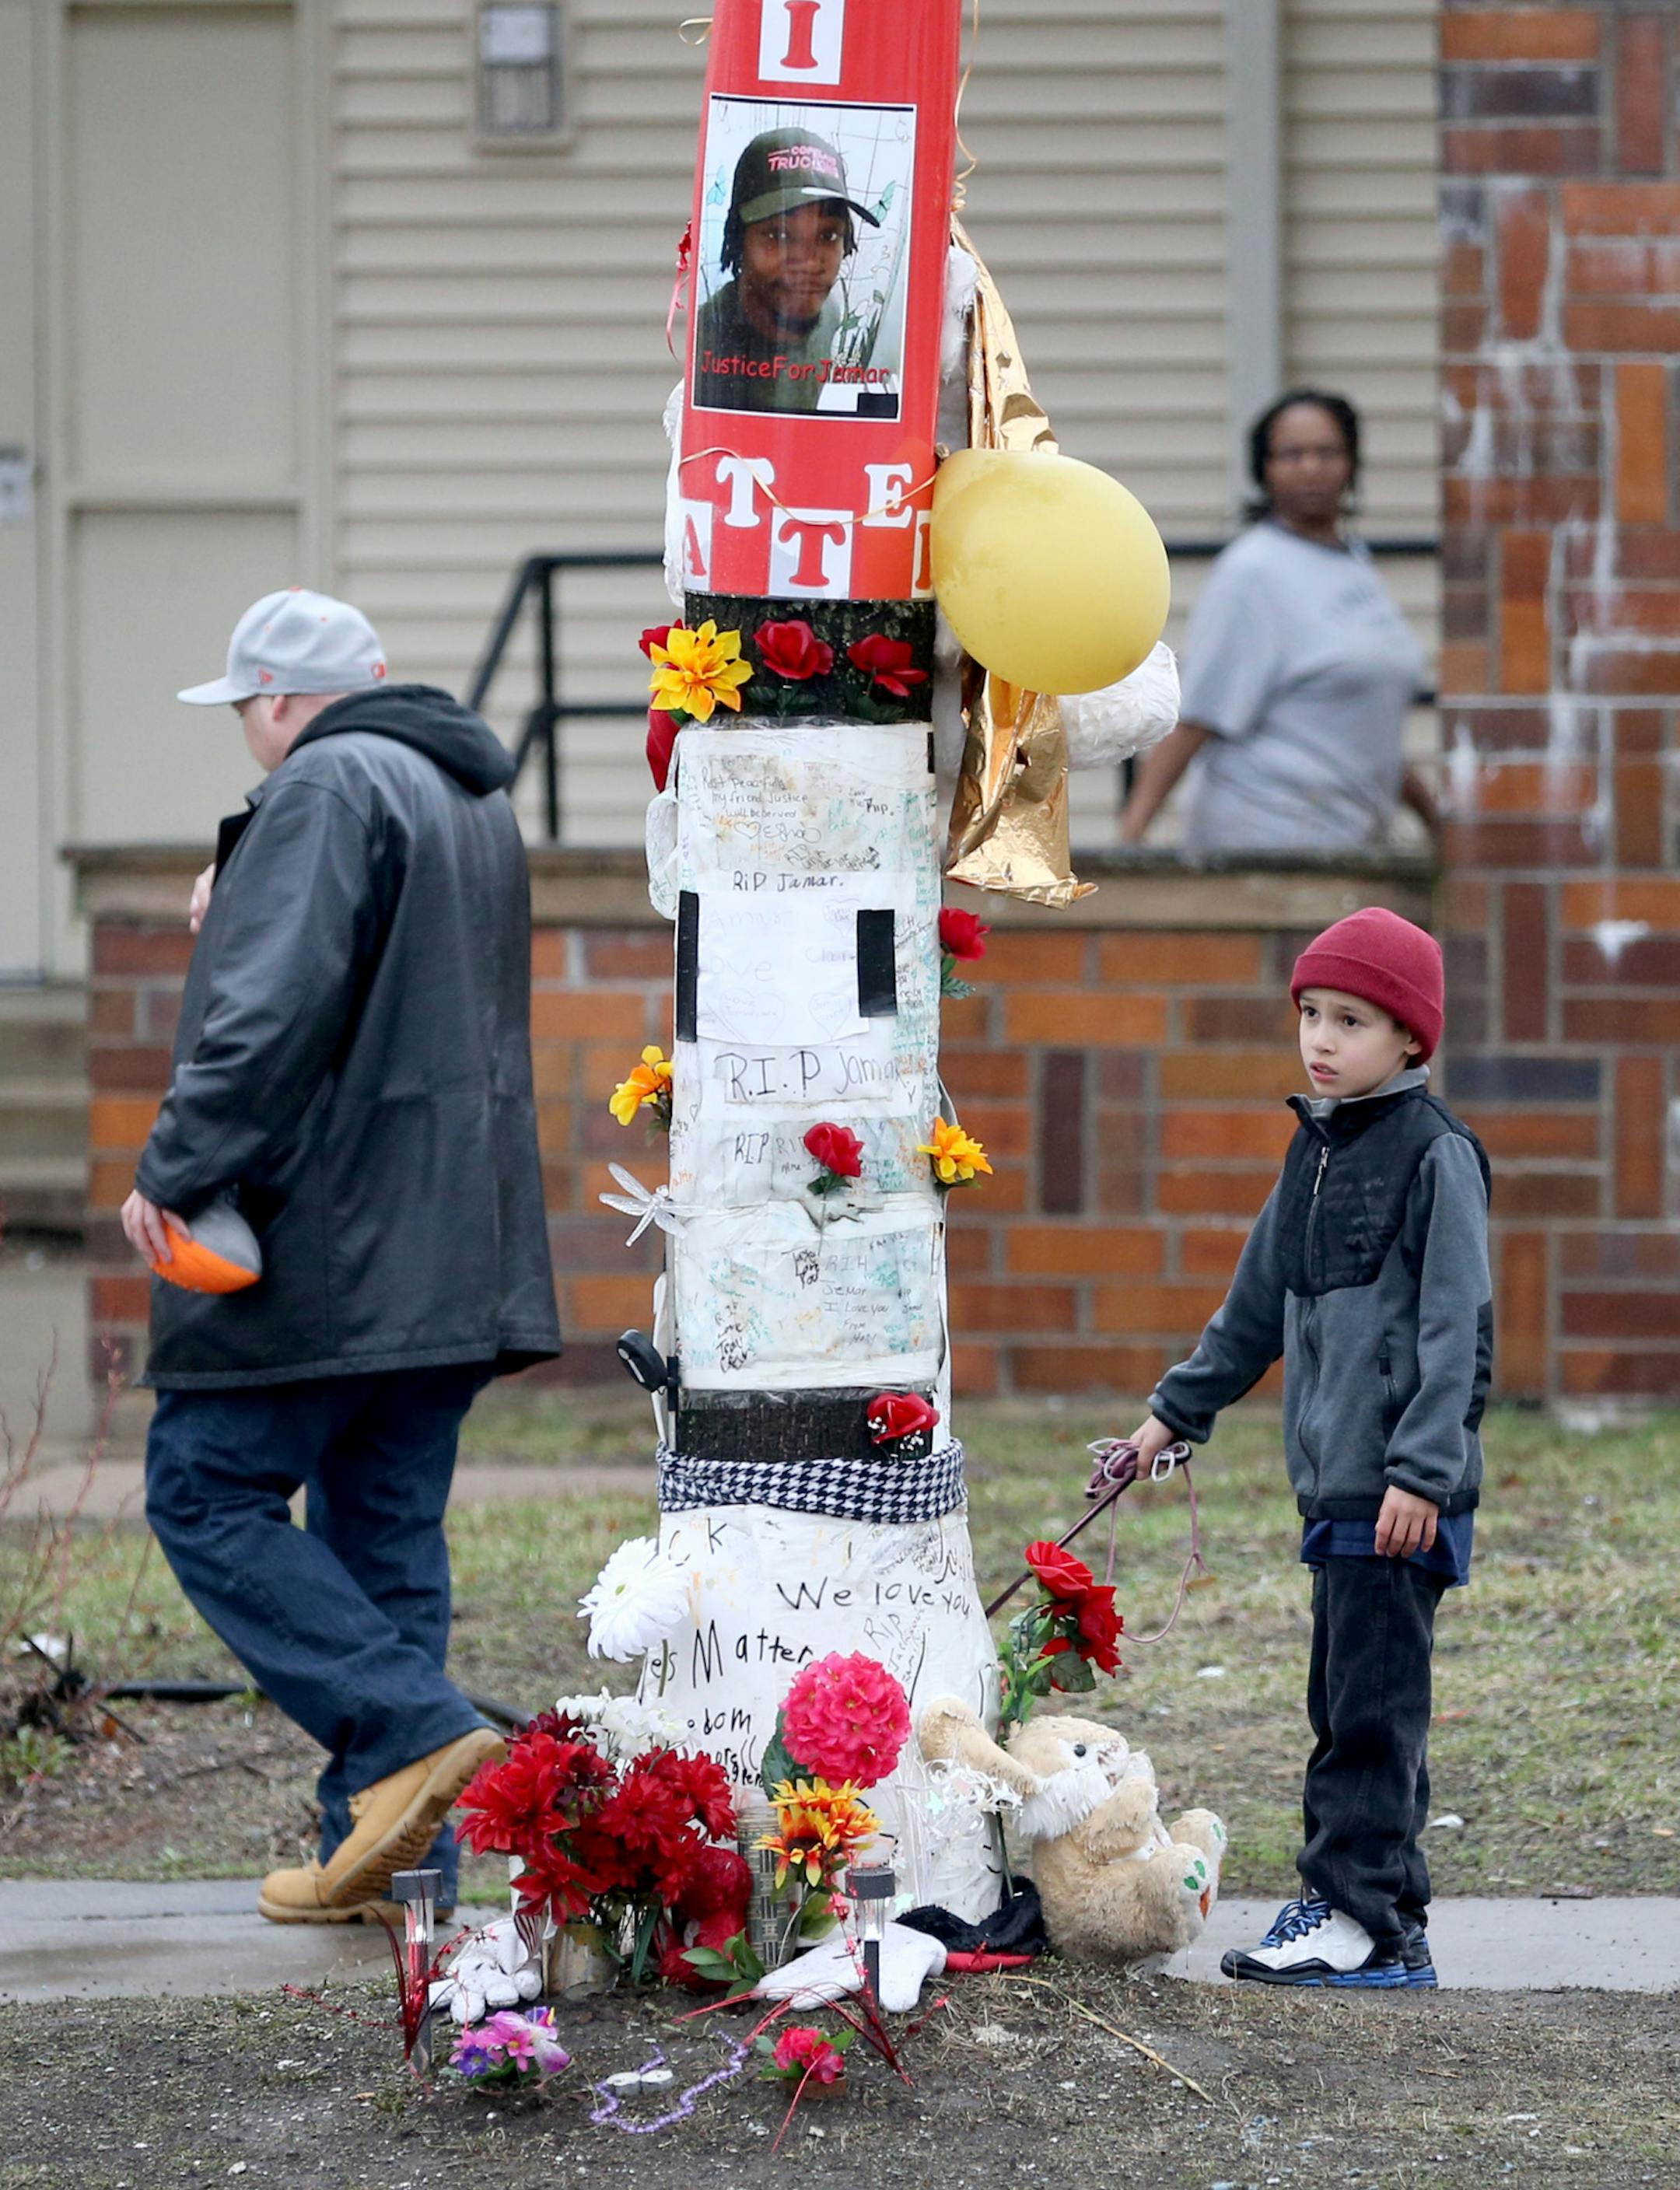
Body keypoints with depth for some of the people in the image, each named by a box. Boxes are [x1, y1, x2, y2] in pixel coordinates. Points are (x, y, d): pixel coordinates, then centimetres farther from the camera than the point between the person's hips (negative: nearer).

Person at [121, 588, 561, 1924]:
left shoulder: (326, 788, -12)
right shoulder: (479, 796, 18)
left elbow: (273, 1011, -22)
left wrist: (175, 1172, -18)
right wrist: (244, 909, 29)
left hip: (326, 1248, -9)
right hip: (452, 1253, 9)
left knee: (206, 1493, -2)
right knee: (387, 1533, 11)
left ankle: (412, 1731, -15)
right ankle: (396, 1854, 9)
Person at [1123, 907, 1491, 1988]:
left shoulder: (1436, 1156, -9)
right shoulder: (1317, 1149, 17)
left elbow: (1456, 1328, -14)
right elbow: (1261, 1301, 27)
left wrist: (1424, 1469, -19)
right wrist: (1180, 1408, 29)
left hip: (1403, 1490, -9)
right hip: (1335, 1476, 9)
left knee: (1374, 1700, -8)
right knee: (1347, 1698, 10)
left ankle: (1365, 1918, -7)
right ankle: (1383, 1910, 14)